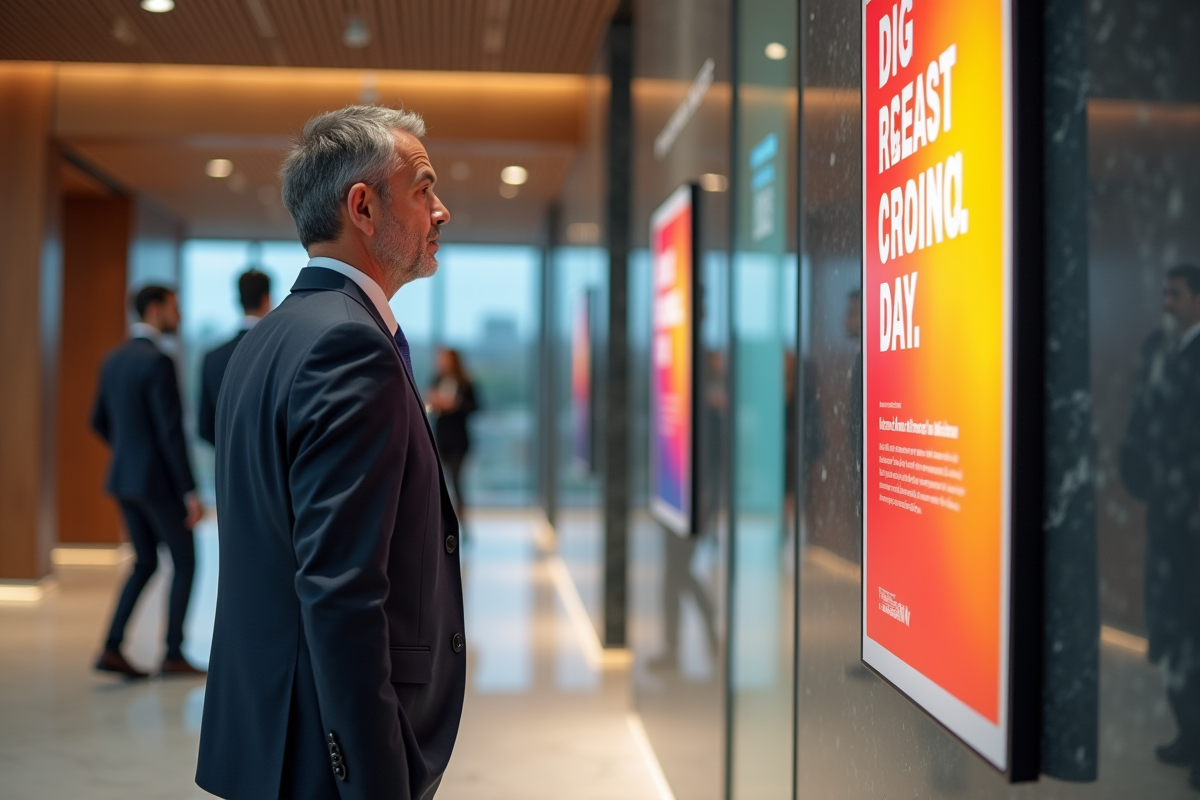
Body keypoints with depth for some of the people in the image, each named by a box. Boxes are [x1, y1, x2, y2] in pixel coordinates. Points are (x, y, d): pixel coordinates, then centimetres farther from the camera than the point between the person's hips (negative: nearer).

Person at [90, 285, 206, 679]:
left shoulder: (113, 359, 10)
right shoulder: (158, 361, -19)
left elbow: (99, 422, 18)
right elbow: (172, 432, -21)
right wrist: (190, 492, -18)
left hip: (124, 476, 8)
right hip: (158, 480, -8)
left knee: (145, 563, 16)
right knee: (185, 562, 6)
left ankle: (112, 649, 7)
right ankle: (174, 654, 11)